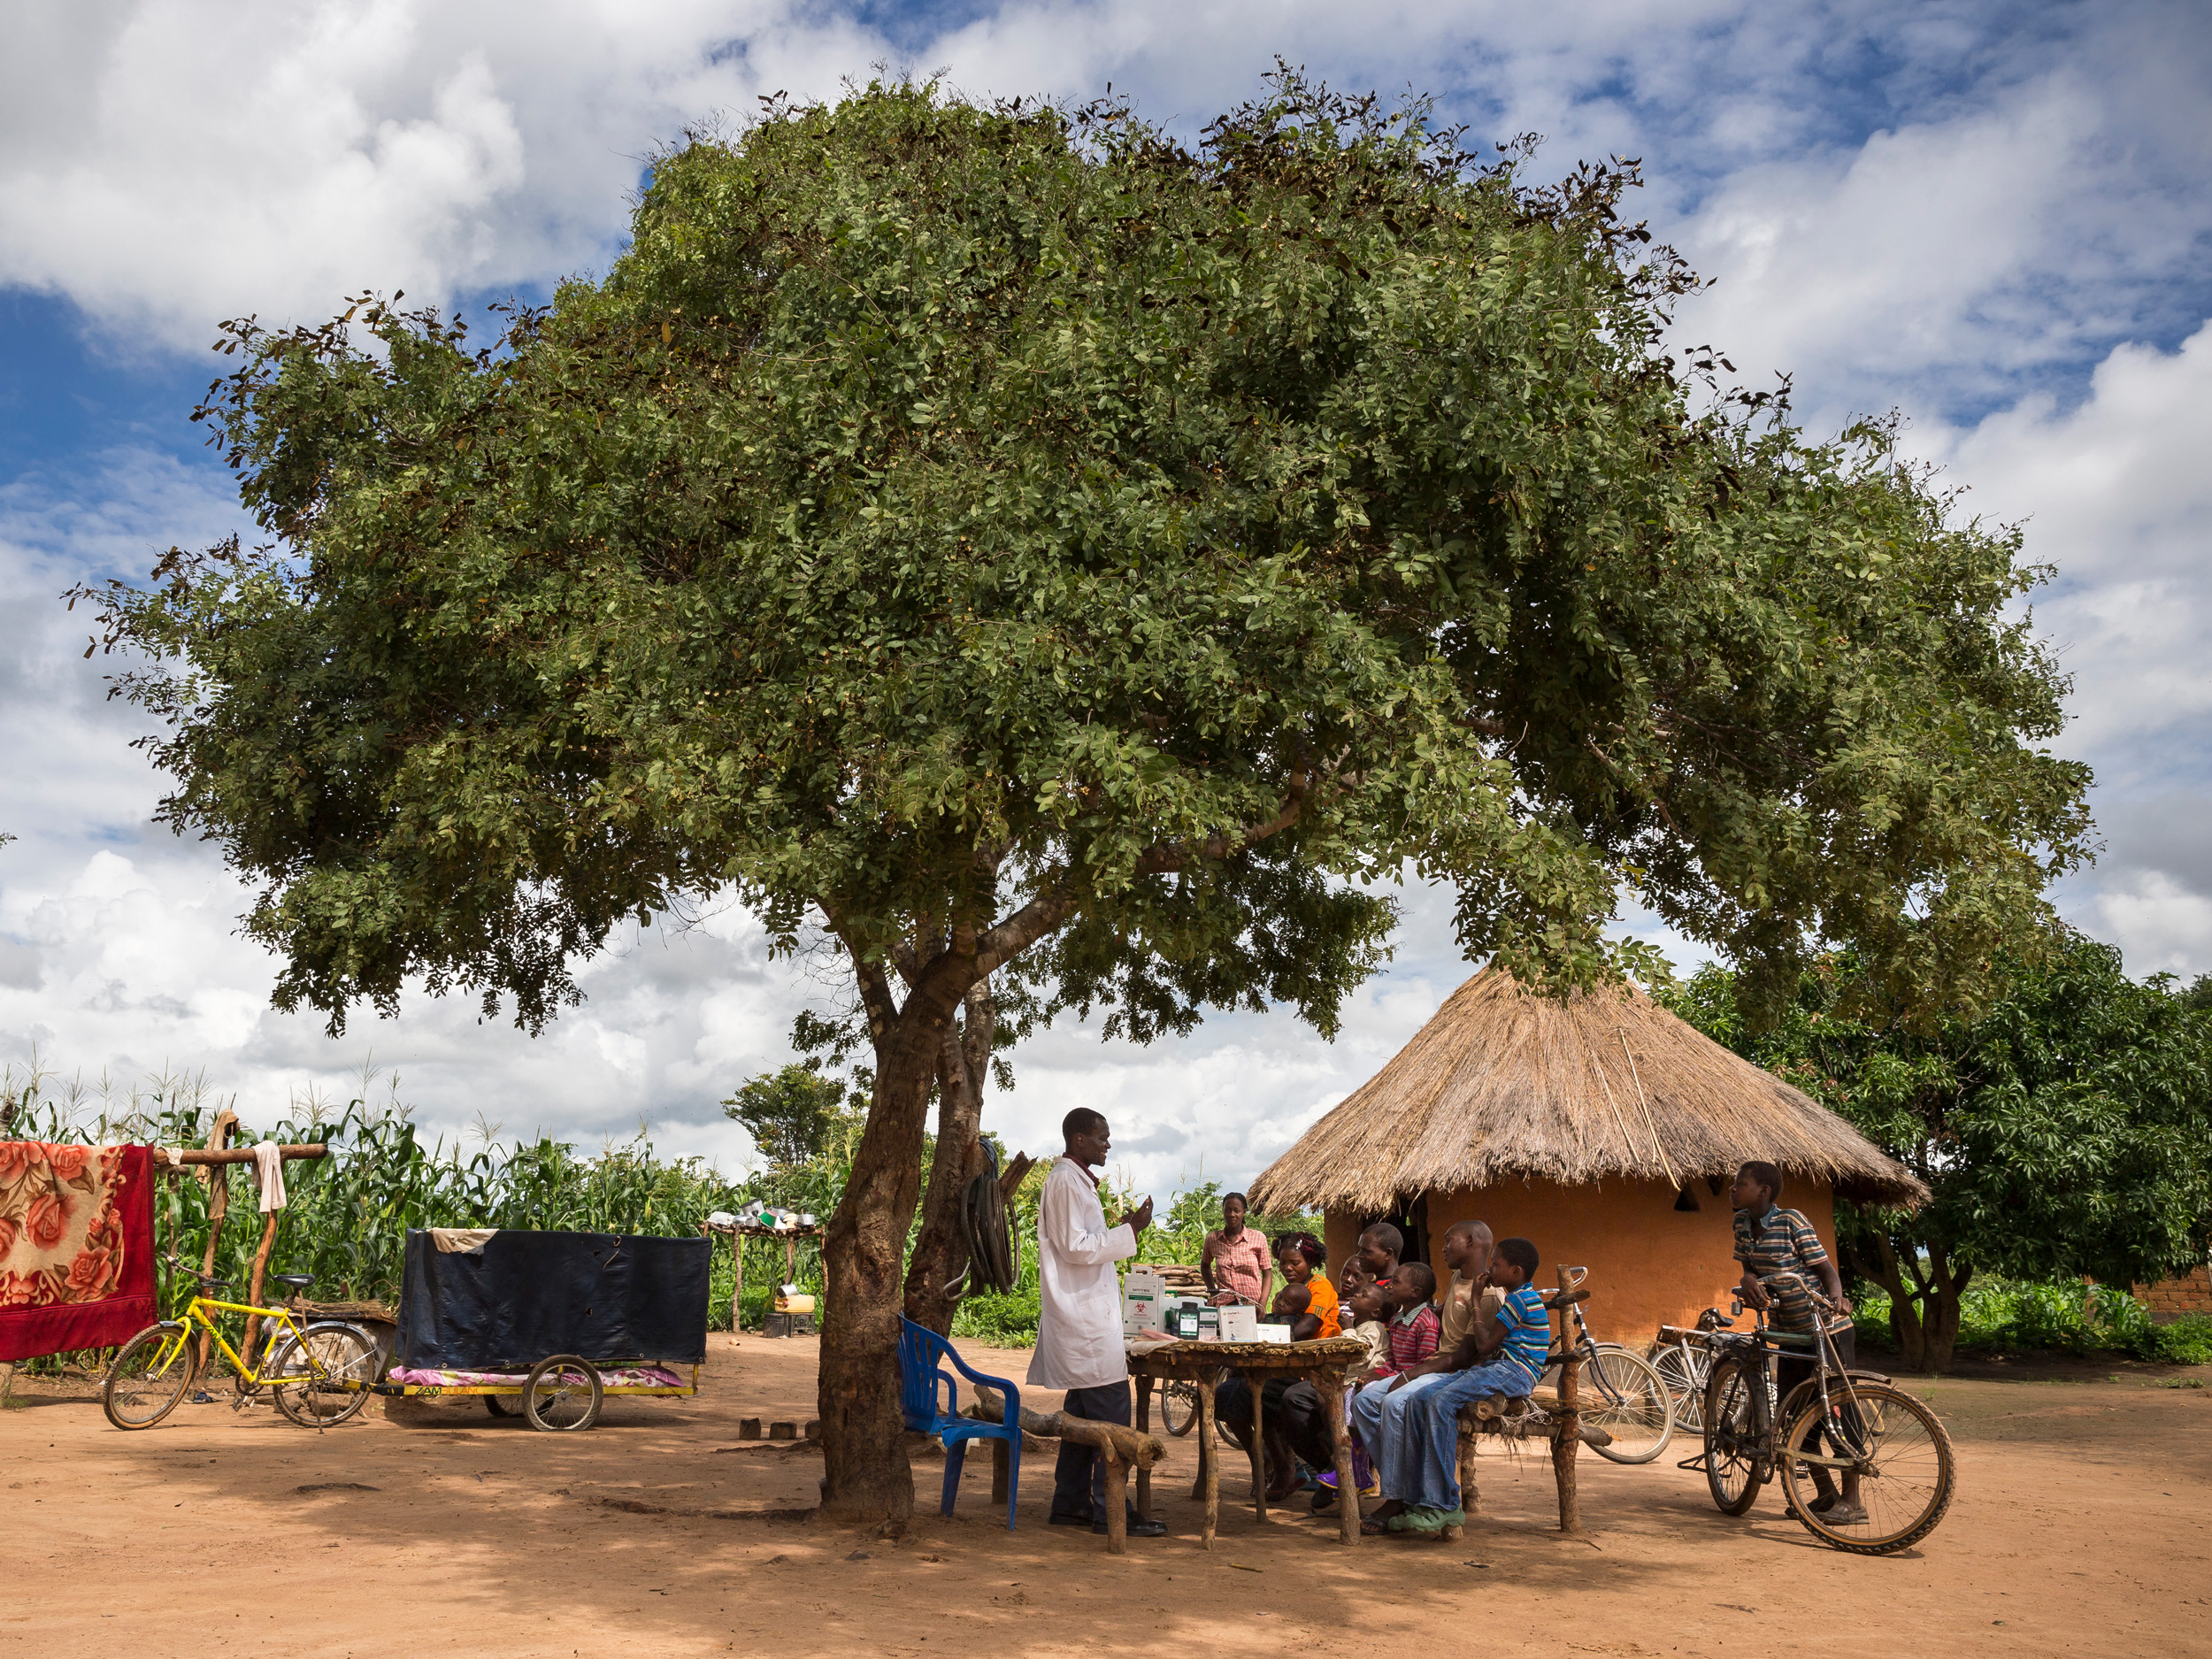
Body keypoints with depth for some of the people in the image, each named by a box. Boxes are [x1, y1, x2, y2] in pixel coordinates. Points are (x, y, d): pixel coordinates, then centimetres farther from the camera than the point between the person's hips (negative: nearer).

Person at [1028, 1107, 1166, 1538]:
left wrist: (1122, 1228, 17)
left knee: (1083, 1413, 14)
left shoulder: (1075, 1180, 19)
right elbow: (1074, 1247, -19)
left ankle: (1070, 1504, 20)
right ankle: (1111, 1512, -6)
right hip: (1084, 1318, -11)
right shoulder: (1066, 1181, -14)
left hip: (1088, 1317, 11)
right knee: (1111, 1415, -9)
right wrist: (1129, 1232, -17)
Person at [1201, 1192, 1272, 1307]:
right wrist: (1212, 1292, 9)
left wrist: (1262, 1305, -7)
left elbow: (1267, 1273, 3)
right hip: (1223, 1305, 1)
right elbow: (1205, 1265, 22)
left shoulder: (1257, 1238, 0)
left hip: (1253, 1304, -1)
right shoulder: (1212, 1239, 4)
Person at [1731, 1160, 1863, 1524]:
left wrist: (1836, 1298, -32)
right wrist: (1750, 1280, -14)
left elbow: (1825, 1268, -13)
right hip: (1789, 1330, 7)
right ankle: (1825, 1494, 20)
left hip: (1827, 1329, -7)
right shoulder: (1742, 1222, 2)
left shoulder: (1792, 1221, -17)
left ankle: (1852, 1501, 3)